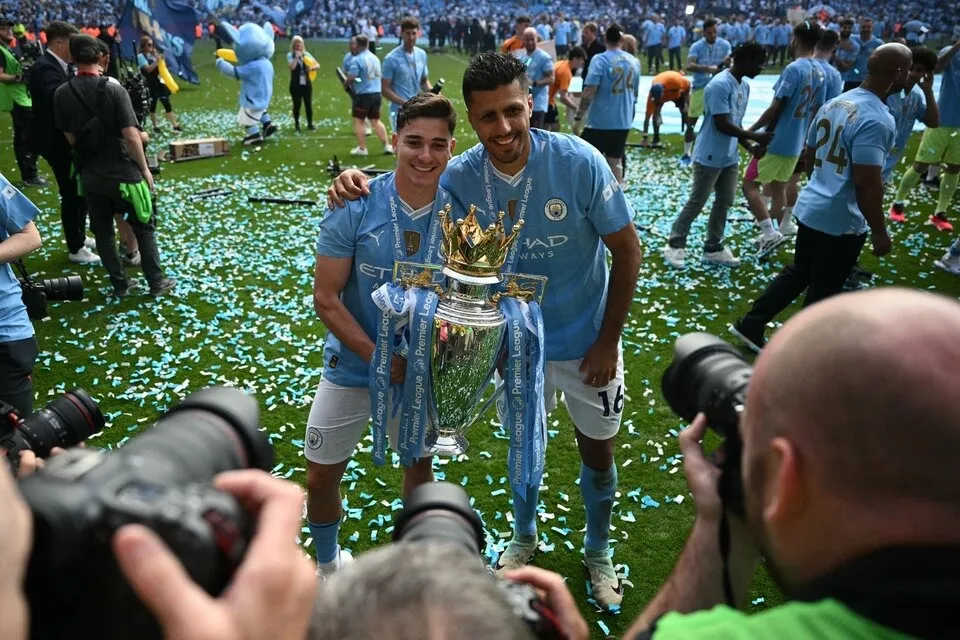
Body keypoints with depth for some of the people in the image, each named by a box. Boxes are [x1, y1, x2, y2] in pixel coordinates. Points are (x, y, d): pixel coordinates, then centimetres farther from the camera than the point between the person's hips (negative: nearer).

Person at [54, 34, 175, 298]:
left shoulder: (62, 94, -3)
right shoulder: (113, 89, -14)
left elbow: (70, 138, 2)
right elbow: (131, 136, -18)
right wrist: (144, 168, -7)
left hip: (90, 174, 3)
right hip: (122, 171, -3)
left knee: (102, 230, 14)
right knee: (144, 227, 10)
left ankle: (119, 284, 20)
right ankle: (157, 282, 13)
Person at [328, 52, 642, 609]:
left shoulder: (580, 162, -24)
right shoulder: (462, 176, -17)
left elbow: (627, 249, -15)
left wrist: (609, 340, -12)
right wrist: (359, 182, -24)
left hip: (587, 341, -2)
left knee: (598, 452, 15)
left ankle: (598, 551, 44)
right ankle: (525, 537, 50)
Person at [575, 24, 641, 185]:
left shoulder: (600, 60, -12)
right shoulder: (634, 61, 6)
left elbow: (589, 92, -18)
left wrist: (578, 117, -12)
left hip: (600, 121, -5)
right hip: (623, 121, 6)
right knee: (615, 161, 14)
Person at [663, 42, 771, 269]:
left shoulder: (745, 86, 9)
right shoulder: (720, 85, -20)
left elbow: (736, 123, 14)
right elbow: (722, 125, -24)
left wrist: (750, 147, 1)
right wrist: (756, 137, -20)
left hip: (730, 157, 9)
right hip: (709, 157, -9)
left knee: (725, 202, 11)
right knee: (696, 203, 0)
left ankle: (713, 248, 21)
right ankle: (675, 245, 12)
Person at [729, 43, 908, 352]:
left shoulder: (835, 103, 6)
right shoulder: (877, 120, -21)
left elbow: (809, 158, 16)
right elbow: (867, 183, -25)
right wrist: (879, 231, -15)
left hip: (809, 208, 8)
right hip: (841, 222, -8)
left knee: (798, 272, 23)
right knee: (823, 291, 8)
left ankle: (750, 325, 28)